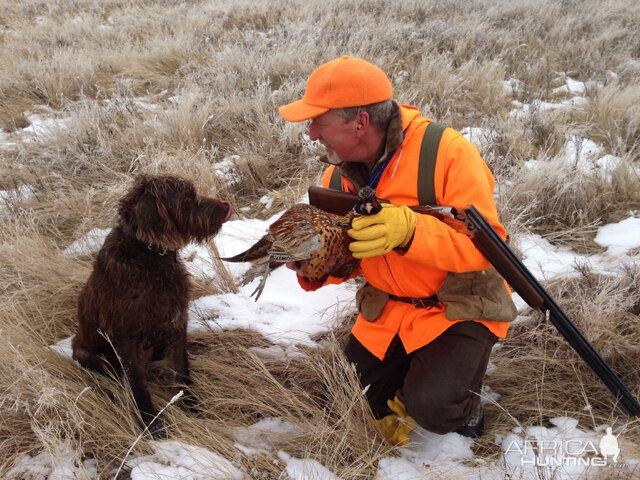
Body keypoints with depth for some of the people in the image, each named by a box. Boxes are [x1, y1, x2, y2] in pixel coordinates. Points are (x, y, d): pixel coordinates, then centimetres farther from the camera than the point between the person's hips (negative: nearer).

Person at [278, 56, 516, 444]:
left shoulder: (447, 153, -24)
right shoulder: (338, 176, -3)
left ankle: (466, 410, 12)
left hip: (460, 307, -6)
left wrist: (409, 229, -41)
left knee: (431, 405, -23)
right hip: (388, 310, 6)